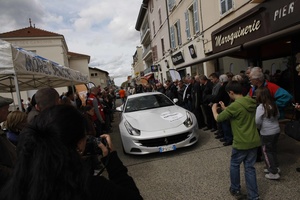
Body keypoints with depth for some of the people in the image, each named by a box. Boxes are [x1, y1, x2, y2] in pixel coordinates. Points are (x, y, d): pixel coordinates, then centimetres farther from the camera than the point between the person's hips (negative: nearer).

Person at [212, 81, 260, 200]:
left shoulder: (235, 105, -20)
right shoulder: (251, 103, 3)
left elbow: (218, 118, -10)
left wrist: (214, 109, 8)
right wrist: (225, 109, 19)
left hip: (241, 143, -7)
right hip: (254, 141, 7)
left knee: (234, 165, 16)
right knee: (250, 167, 15)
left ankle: (235, 190, 32)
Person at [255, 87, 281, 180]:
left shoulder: (261, 107, -20)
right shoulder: (274, 105, 1)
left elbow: (257, 121, -19)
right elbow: (278, 115, 16)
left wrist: (259, 127, 0)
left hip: (267, 133, -7)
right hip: (276, 130, 7)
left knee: (266, 151, 6)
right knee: (273, 149, 21)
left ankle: (274, 173, 11)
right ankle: (275, 167, 34)